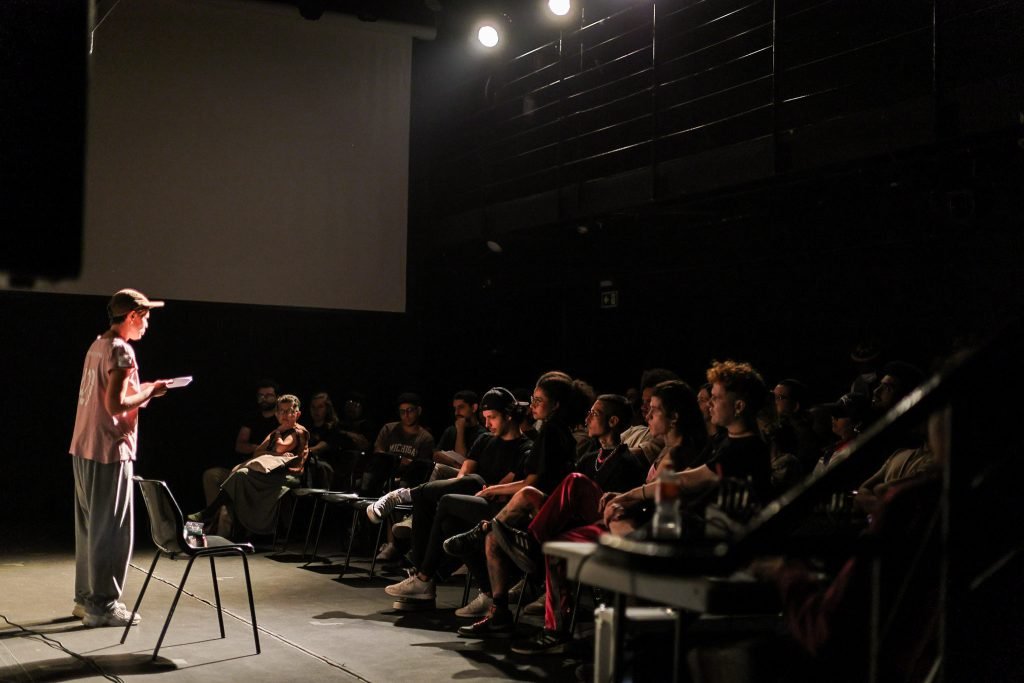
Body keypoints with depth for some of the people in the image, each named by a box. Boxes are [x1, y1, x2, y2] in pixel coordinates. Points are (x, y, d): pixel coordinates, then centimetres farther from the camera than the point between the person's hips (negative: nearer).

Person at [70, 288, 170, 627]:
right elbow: (115, 406, -21)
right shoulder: (121, 350, -15)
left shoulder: (98, 345, 13)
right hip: (110, 451, -9)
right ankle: (102, 605, 3)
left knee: (90, 526, 15)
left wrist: (140, 389, 15)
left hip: (84, 449, 9)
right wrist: (151, 393, -8)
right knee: (111, 530, -2)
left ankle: (86, 598, 22)